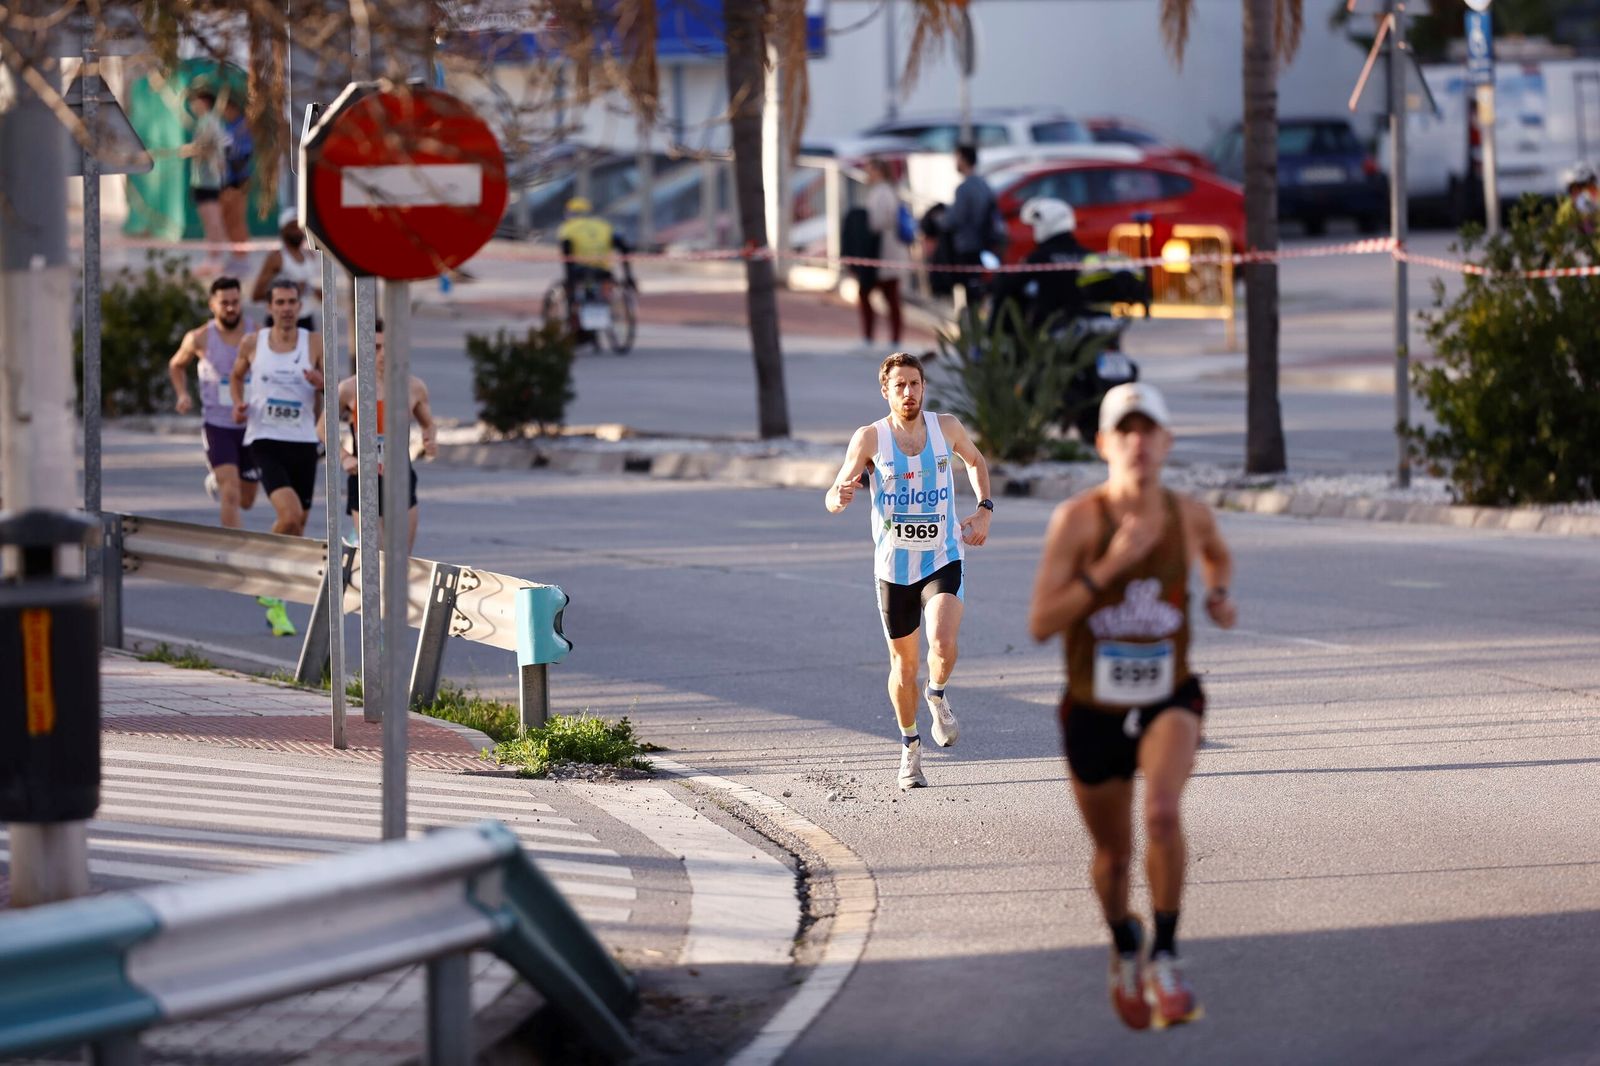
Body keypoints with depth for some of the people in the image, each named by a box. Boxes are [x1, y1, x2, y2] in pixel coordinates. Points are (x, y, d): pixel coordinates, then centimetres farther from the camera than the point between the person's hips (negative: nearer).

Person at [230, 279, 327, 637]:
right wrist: (238, 404, 1)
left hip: (304, 442, 2)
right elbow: (237, 376, 20)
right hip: (266, 441, -2)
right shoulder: (253, 343, 3)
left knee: (296, 529, 9)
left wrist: (322, 383, -16)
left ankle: (275, 602, 27)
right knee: (290, 516, -24)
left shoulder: (314, 344, 2)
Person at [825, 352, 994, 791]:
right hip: (894, 567, 0)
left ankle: (937, 695, 9)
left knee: (944, 644, -24)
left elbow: (975, 461, 21)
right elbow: (833, 498, -11)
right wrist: (839, 498, -35)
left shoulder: (947, 427, -1)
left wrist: (984, 509, 8)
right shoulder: (870, 438, -7)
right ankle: (910, 745, 30)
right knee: (904, 664, 9)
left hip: (943, 561, 0)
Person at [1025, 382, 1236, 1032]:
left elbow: (1218, 555, 20)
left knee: (1162, 813, -29)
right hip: (1094, 710, 0)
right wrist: (1109, 567, -31)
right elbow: (1041, 625, -22)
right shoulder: (1078, 518, -18)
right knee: (1113, 854, 15)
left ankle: (1164, 961, -14)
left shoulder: (1190, 515, -7)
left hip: (1169, 702, 0)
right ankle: (1125, 951, 48)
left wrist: (1218, 597, -2)